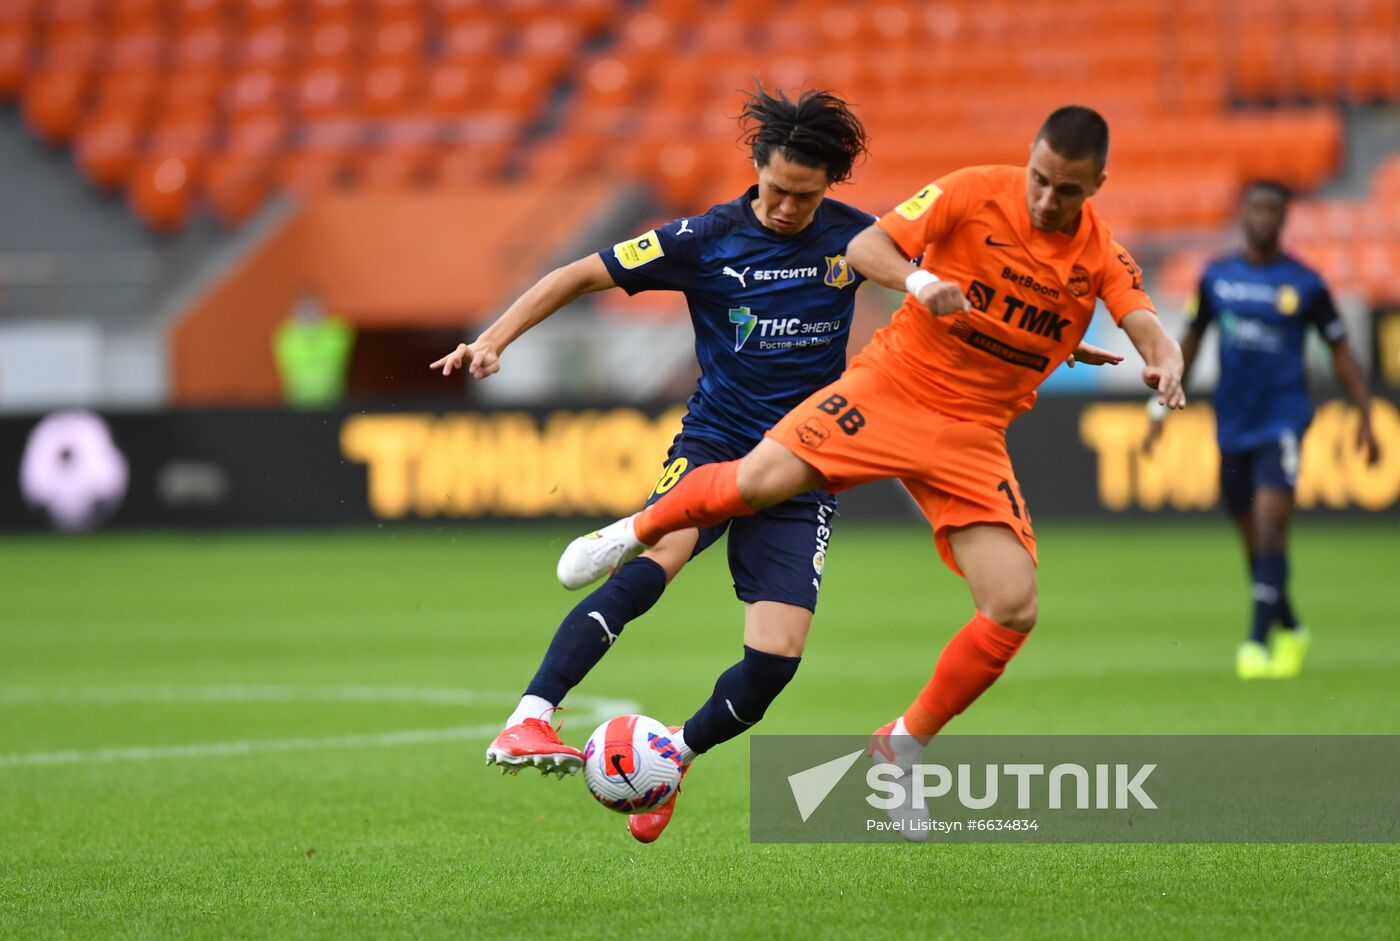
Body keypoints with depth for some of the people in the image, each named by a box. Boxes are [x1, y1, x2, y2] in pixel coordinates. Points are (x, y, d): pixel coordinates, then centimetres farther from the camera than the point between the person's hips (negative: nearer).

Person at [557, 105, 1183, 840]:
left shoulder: (1102, 257, -4)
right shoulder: (975, 193, -9)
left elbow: (1145, 324, -18)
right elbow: (864, 247, -11)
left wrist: (1164, 364, -42)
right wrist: (917, 280, -32)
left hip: (973, 435, 2)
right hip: (893, 385, -2)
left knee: (1014, 607, -12)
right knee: (763, 479, -23)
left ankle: (904, 746, 8)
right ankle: (637, 533, 10)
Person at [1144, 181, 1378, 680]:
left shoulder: (1305, 284, -2)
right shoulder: (1216, 277, 6)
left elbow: (1341, 351, 4)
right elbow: (1190, 341, 16)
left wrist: (1365, 418, -1)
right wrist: (1161, 408, 13)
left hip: (1282, 421, -3)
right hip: (1232, 427, 3)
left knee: (1269, 523, -19)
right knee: (1253, 540, 9)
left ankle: (1258, 640, -20)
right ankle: (1291, 631, 29)